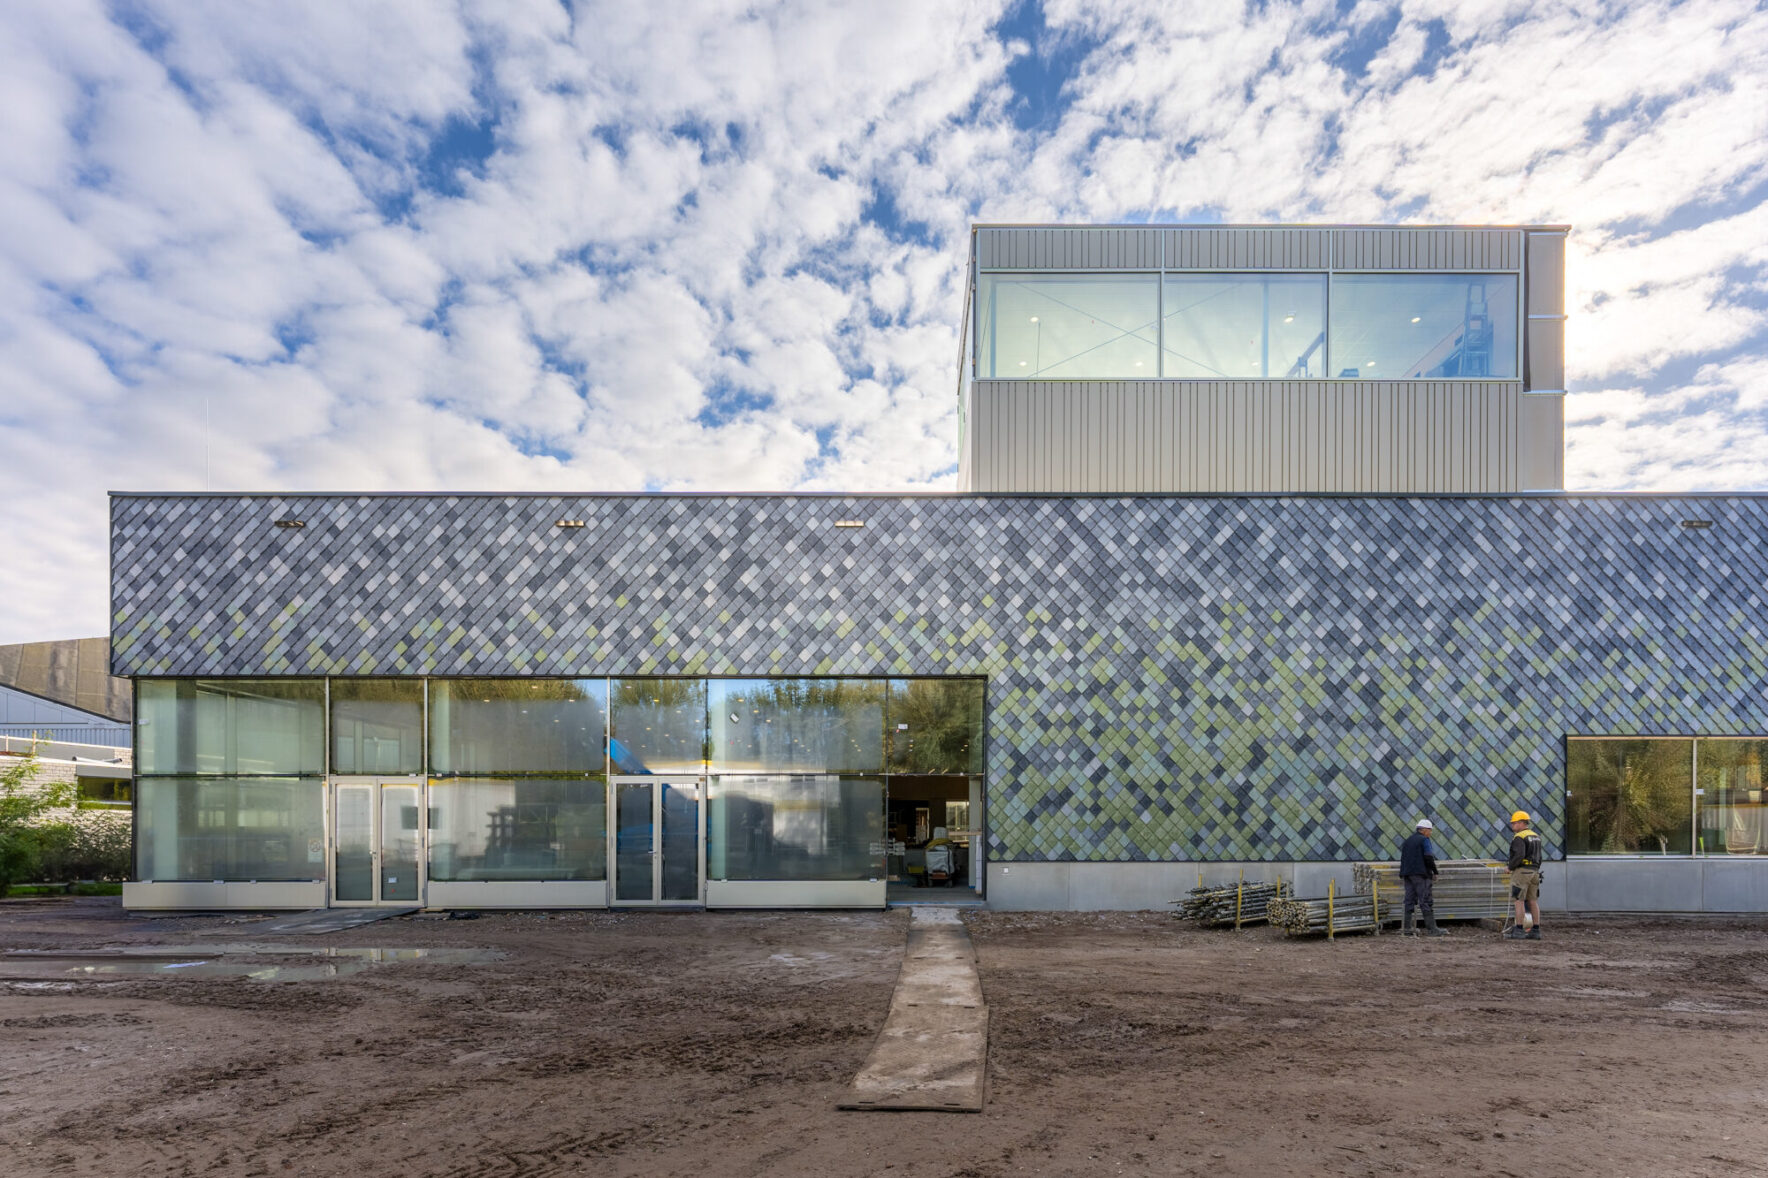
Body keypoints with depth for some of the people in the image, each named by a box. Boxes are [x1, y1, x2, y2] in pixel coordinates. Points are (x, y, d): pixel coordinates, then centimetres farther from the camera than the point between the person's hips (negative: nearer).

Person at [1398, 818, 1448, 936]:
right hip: (1420, 874, -7)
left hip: (1407, 874, 7)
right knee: (1426, 901, -7)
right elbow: (1428, 858, -15)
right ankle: (1431, 929, -7)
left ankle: (1406, 928, 5)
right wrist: (1435, 872, -7)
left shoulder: (1407, 841, 19)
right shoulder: (1424, 840, -4)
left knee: (1409, 900, 7)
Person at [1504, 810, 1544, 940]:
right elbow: (1538, 858, 18)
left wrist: (1510, 867, -11)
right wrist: (1535, 874, 22)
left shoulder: (1519, 837, -14)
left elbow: (1519, 855, -26)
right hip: (1534, 872, 9)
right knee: (1532, 901, 9)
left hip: (1521, 871, -9)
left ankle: (1519, 931, -7)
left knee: (1519, 901, -6)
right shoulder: (1535, 837, 15)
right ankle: (1536, 931, 9)